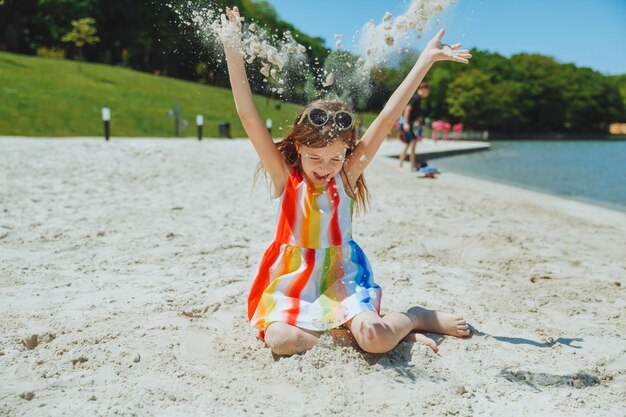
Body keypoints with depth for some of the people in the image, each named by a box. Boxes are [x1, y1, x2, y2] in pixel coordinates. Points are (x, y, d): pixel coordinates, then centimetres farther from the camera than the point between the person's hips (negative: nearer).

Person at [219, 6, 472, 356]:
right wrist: (233, 48, -20)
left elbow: (388, 118, -8)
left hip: (342, 277, -1)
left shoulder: (347, 177, -5)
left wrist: (427, 59, -7)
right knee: (282, 340, -28)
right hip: (293, 280, 1)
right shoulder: (284, 176, -6)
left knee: (374, 340, -28)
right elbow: (248, 115, -14)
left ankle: (418, 317, 7)